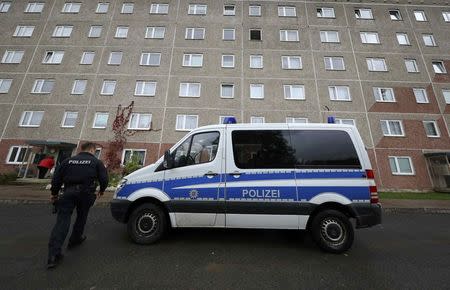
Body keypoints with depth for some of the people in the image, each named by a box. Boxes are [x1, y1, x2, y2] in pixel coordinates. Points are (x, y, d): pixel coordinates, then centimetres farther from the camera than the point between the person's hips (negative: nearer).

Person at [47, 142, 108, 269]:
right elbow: (104, 179, -2)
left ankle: (53, 255, -3)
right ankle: (75, 240, 35)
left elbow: (56, 178, 12)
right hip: (86, 193, -2)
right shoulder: (96, 162, 3)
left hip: (69, 192, 2)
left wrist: (54, 194, 23)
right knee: (81, 217, 20)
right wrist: (101, 191, 16)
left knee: (62, 221, 2)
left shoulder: (68, 161, 14)